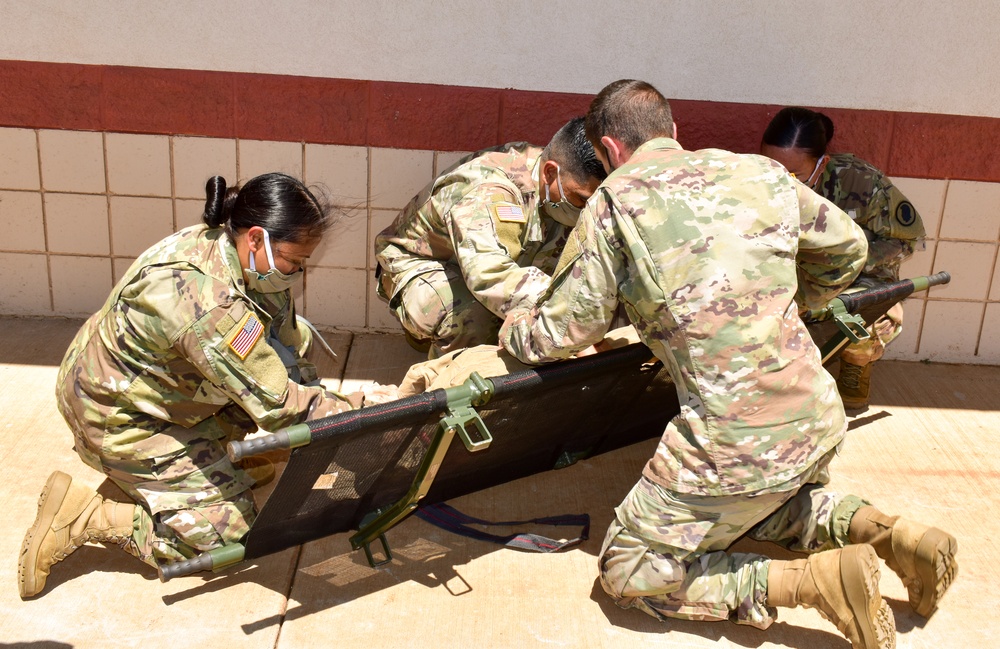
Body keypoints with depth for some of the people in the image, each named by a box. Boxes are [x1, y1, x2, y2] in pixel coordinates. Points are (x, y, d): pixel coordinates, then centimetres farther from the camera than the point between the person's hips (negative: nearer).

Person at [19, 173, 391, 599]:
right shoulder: (210, 303, -39)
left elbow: (290, 355, -2)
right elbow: (280, 407, -34)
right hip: (118, 417, -9)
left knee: (292, 340, 4)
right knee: (229, 529, -9)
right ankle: (80, 516, -3)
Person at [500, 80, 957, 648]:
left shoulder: (615, 201, -7)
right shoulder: (759, 171, 8)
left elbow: (567, 331, -4)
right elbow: (848, 248, 20)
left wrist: (510, 329, 18)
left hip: (738, 446, -7)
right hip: (821, 424, 7)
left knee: (628, 572, 10)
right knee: (757, 504, 37)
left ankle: (816, 581, -2)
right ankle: (883, 533, 14)